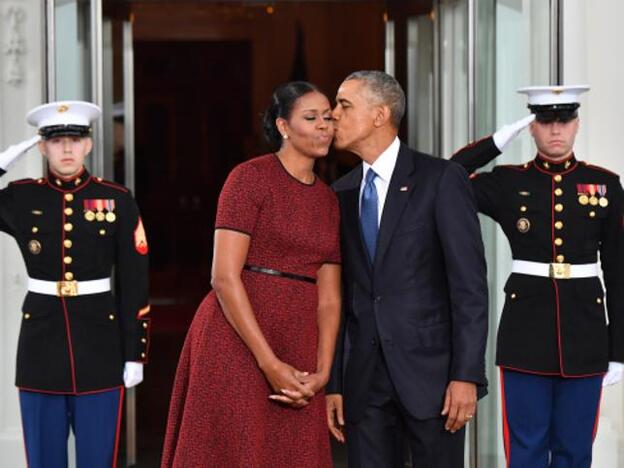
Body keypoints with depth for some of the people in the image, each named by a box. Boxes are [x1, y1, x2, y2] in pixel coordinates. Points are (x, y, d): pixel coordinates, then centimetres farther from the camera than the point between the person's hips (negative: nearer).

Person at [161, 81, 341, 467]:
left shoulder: (329, 199, 13)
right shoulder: (250, 177, -6)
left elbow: (329, 297, 9)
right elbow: (225, 277, -13)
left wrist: (322, 372, -5)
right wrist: (269, 363, -17)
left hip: (297, 348, 6)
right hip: (237, 342, -6)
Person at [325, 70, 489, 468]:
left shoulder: (441, 179, -5)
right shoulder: (341, 194, 12)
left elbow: (469, 284, -9)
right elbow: (338, 295, 12)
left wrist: (467, 375, -14)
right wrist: (333, 384, 7)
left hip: (430, 370, -4)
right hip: (364, 377, 5)